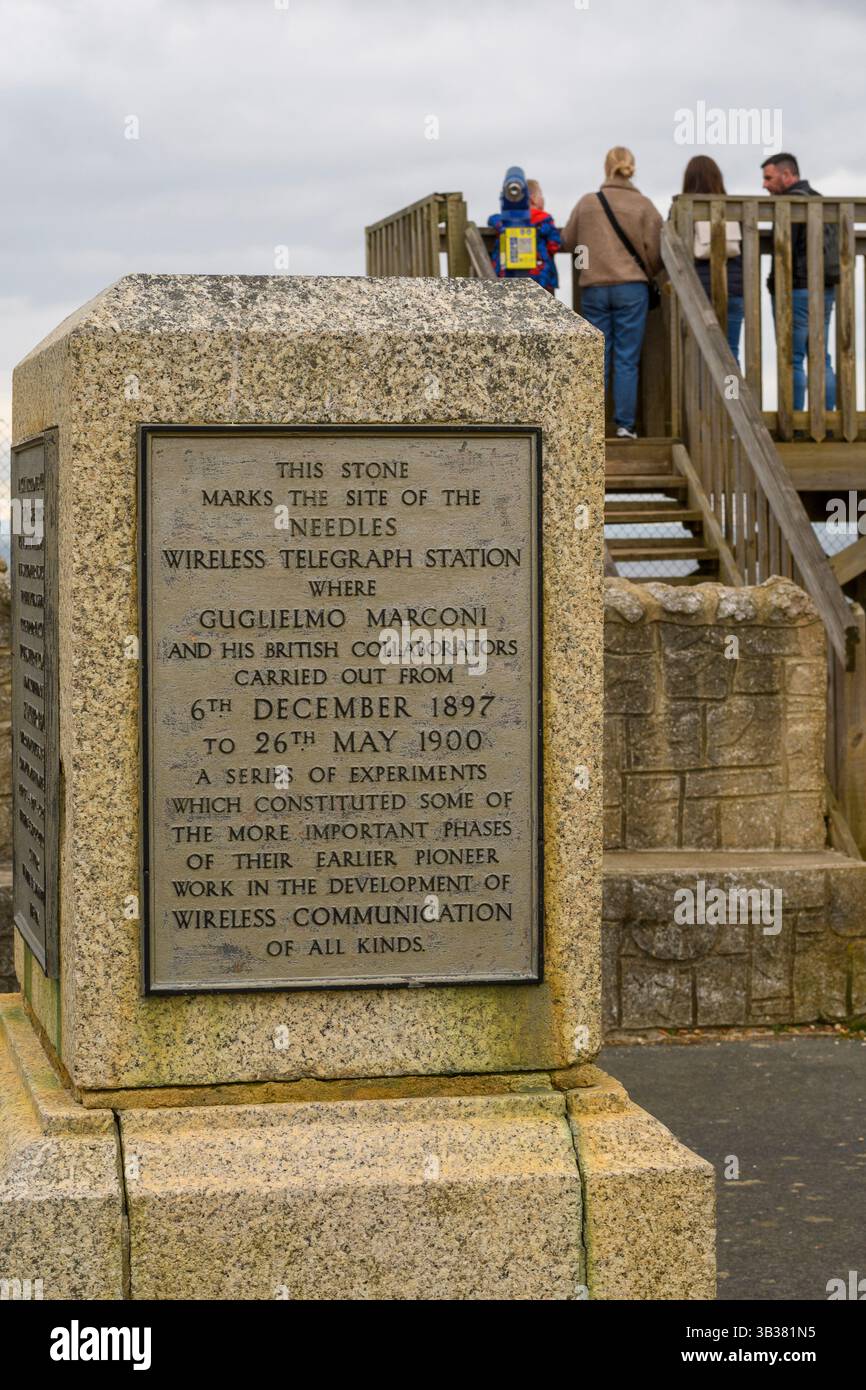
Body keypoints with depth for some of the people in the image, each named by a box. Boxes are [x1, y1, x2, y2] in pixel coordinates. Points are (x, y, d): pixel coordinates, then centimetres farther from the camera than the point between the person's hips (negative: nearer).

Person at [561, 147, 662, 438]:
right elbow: (655, 251, -3)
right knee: (627, 360, 3)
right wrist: (647, 274, 17)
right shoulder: (643, 206, -2)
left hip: (593, 289, 1)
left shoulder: (586, 203, 1)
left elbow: (567, 241, 10)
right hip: (632, 288, -1)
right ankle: (625, 424, 1)